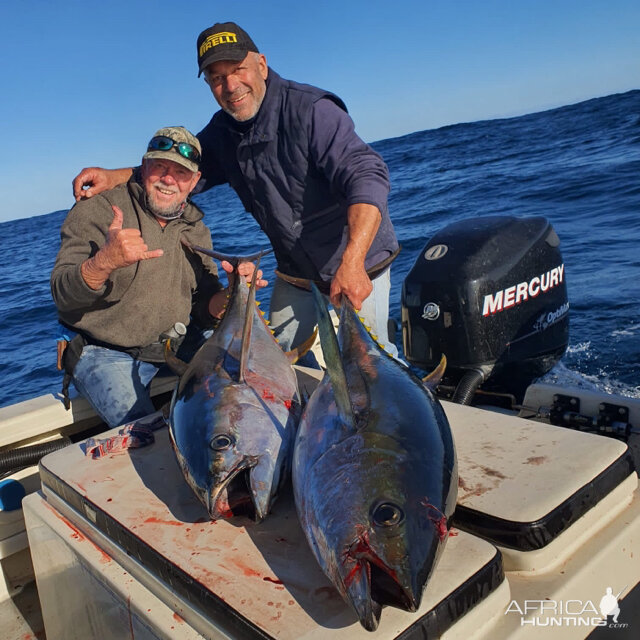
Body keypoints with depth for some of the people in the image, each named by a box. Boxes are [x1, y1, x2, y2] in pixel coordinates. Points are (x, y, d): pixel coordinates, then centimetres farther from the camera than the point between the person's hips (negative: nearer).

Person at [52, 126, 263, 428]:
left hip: (175, 346, 5)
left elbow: (204, 309, 6)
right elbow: (62, 295, -18)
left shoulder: (196, 231, 9)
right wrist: (104, 262, -38)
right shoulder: (96, 210, -8)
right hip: (105, 353, -5)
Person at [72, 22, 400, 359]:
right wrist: (114, 176, -10)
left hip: (359, 265, -6)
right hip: (294, 274, 6)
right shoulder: (222, 131, 0)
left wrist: (351, 262, -45)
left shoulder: (311, 110, -22)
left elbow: (367, 177, -32)